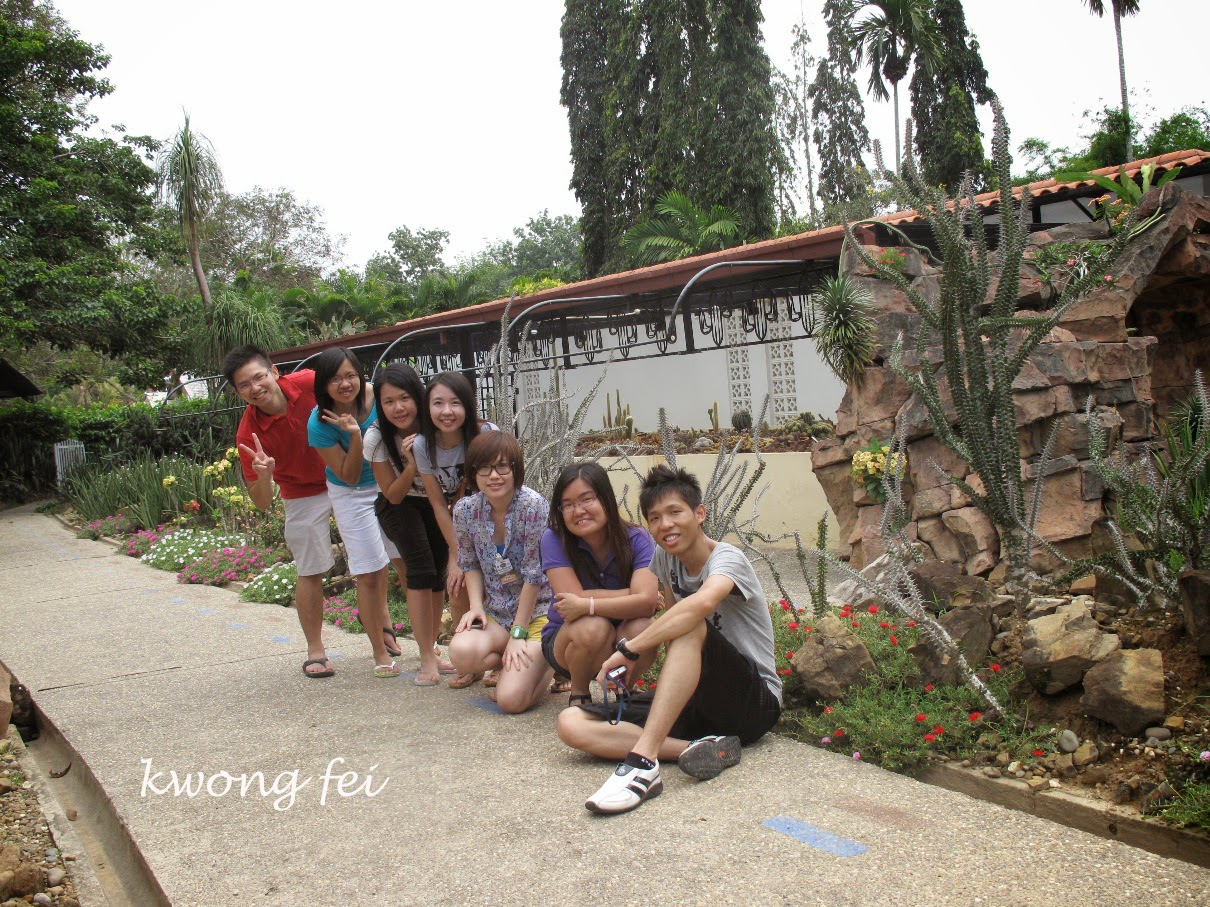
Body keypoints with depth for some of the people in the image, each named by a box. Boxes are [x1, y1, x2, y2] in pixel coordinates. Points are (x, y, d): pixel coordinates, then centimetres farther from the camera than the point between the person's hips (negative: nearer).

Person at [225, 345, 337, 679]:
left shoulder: (308, 382, -24)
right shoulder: (248, 434, -26)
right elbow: (262, 502, -21)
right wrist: (263, 475, -41)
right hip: (304, 495, -2)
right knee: (310, 571, 2)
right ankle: (315, 651, 17)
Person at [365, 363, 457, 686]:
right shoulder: (376, 438, -24)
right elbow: (393, 495, -17)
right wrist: (411, 464, -34)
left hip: (437, 503, 2)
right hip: (399, 506, -2)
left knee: (439, 573, -5)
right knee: (421, 569, -19)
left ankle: (431, 646, 14)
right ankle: (428, 658, -15)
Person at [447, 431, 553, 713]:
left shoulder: (533, 505, -19)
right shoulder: (465, 510, -4)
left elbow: (534, 573, -17)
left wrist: (518, 634, -15)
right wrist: (476, 606, -8)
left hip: (536, 612, -4)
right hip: (495, 614, 5)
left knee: (510, 699, -21)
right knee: (461, 652, -29)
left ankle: (548, 664, 14)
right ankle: (517, 665, 5)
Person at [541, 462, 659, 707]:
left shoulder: (638, 540, -14)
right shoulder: (554, 540, -15)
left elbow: (646, 602, -28)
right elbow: (573, 597, -25)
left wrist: (587, 605, -36)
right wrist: (631, 594, -23)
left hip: (621, 646, 1)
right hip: (565, 641, -1)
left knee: (640, 627, -32)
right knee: (593, 627, -35)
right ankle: (578, 694, -2)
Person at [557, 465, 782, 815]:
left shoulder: (727, 558, -15)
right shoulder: (665, 559, 7)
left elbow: (701, 604, -38)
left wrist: (628, 650, -34)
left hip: (755, 703, -7)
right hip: (693, 703, 7)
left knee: (691, 627, -36)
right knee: (571, 723, -13)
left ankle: (643, 761, -41)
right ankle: (700, 749, -28)